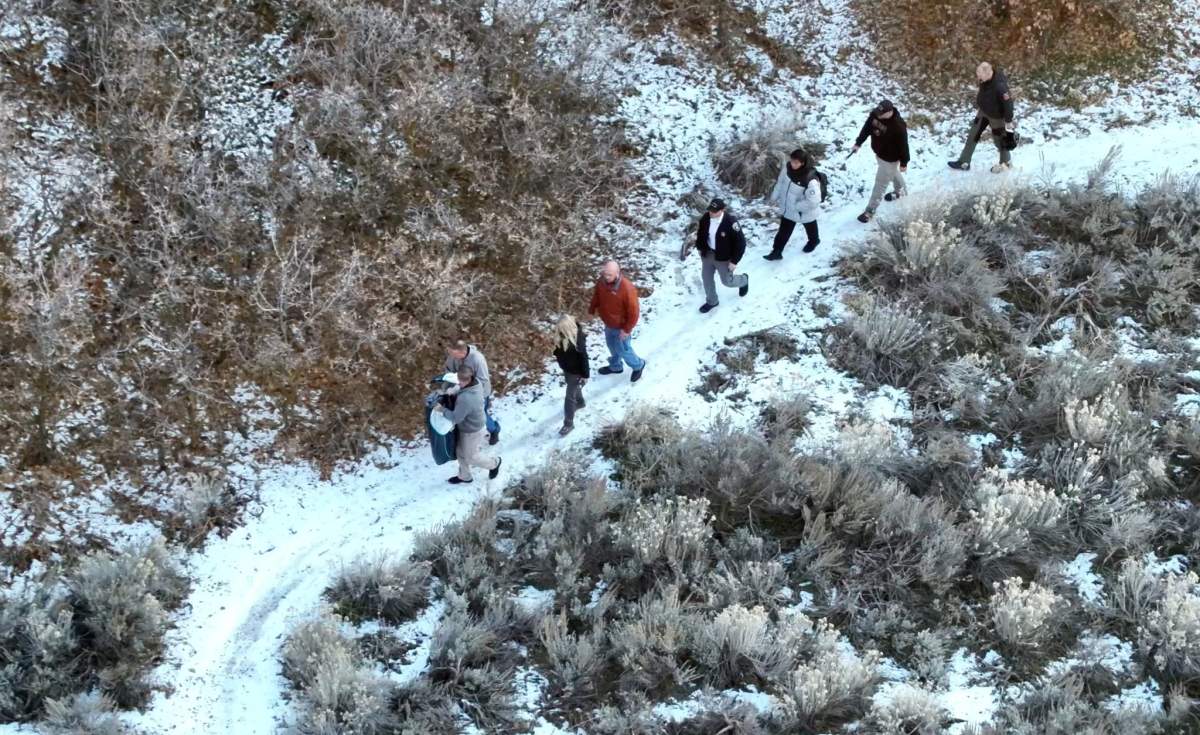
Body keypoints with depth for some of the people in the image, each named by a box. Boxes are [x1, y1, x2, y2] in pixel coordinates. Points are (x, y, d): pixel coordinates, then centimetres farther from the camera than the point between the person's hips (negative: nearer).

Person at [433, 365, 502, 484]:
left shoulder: (466, 399, -43)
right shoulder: (476, 381, -19)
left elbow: (455, 418, -29)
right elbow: (461, 385, 6)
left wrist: (442, 409, -17)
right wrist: (455, 389, -11)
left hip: (471, 431, -8)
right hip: (470, 425, 8)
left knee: (471, 457, 20)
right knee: (461, 452, 27)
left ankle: (494, 463, 44)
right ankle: (464, 476, 48)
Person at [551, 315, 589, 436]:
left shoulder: (578, 343, -35)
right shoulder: (561, 337, -16)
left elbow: (584, 359, -24)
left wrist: (585, 375, -16)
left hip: (576, 372, -7)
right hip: (567, 369, 7)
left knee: (569, 397, 2)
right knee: (574, 388, 33)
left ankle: (569, 423, 16)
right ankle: (580, 402, 62)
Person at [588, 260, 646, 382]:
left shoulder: (627, 289, -37)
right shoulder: (602, 281, -17)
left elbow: (633, 311, -27)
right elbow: (596, 295, 5)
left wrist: (627, 329, -20)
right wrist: (592, 310, 13)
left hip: (620, 326, -6)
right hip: (608, 323, 6)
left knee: (623, 350, 14)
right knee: (611, 345, 27)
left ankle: (638, 365, 42)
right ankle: (615, 366, 53)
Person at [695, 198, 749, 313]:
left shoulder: (731, 223, -32)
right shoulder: (705, 218, -15)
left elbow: (740, 243, -22)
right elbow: (700, 233, 7)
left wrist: (734, 261, -19)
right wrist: (700, 248, 13)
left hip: (724, 258, -5)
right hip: (707, 254, 5)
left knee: (727, 281, 14)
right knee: (706, 278, 16)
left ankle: (743, 280, 49)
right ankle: (711, 301, 41)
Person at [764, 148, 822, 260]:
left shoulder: (811, 179, -42)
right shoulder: (788, 166, -21)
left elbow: (813, 201, -36)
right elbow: (781, 181, -3)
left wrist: (796, 206, -26)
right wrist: (774, 197, 1)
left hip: (805, 211, -4)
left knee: (810, 227, 29)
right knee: (784, 230, 19)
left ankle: (813, 241, 60)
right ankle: (776, 252, 36)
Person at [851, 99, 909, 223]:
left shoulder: (898, 126, -38)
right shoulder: (875, 114, -18)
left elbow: (903, 145, -25)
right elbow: (867, 128, 0)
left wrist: (904, 163, -14)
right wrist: (858, 143, 4)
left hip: (889, 158, -8)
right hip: (879, 153, 8)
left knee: (880, 184, 6)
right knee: (893, 173, 33)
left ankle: (870, 210, 19)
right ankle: (900, 191, 60)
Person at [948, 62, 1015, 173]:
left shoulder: (1000, 85, -41)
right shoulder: (985, 79, -17)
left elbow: (1008, 104, -30)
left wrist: (1008, 121, -21)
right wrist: (978, 102, 21)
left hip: (996, 116, -7)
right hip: (983, 111, 7)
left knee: (999, 139, 15)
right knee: (973, 135, 11)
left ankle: (1006, 163, 41)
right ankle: (964, 162, 22)